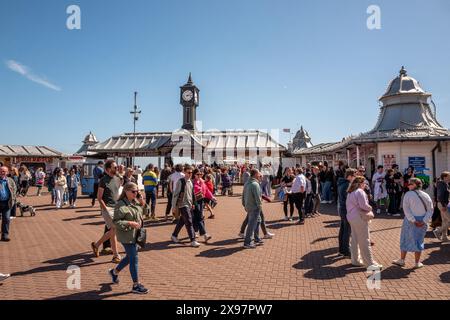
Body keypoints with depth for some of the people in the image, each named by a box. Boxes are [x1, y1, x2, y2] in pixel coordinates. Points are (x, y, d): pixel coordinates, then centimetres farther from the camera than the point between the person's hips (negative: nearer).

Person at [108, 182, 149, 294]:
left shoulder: (135, 202, 6)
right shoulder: (121, 205, -18)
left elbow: (142, 210, 21)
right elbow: (116, 222, -19)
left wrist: (142, 202, 4)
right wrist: (130, 223, -28)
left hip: (135, 235, 9)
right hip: (127, 236, -9)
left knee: (130, 257, 21)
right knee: (134, 259, -2)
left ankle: (115, 272, 45)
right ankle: (136, 285, 11)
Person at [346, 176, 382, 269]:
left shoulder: (350, 193, 14)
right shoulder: (360, 192, -14)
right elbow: (364, 205, -20)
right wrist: (370, 208, 0)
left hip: (351, 218, 9)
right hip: (359, 218, -9)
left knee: (355, 240, 15)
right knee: (365, 241, -4)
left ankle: (355, 260, 24)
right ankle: (370, 263, 2)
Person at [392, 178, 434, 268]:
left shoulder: (408, 194, -10)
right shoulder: (426, 195, 1)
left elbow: (406, 209, -16)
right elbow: (430, 210, -3)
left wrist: (413, 220, -15)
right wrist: (424, 221, -8)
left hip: (410, 220, -3)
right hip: (422, 221, 3)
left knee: (405, 239, 10)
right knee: (418, 241, 14)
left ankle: (402, 260, 20)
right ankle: (417, 263, 20)